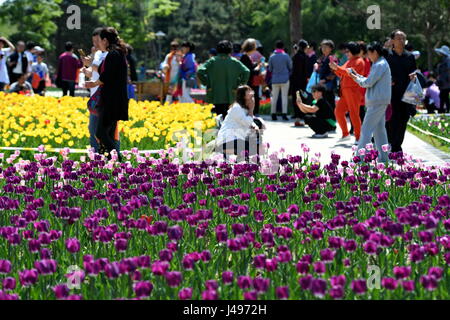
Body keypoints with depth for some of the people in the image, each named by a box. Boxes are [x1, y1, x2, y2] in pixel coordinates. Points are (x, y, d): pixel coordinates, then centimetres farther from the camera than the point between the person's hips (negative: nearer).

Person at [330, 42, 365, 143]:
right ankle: (345, 134, 16)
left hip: (354, 91, -9)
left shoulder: (359, 61, -7)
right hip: (345, 91, 9)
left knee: (354, 114, -7)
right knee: (338, 112, 6)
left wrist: (337, 68, -21)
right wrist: (335, 69, 5)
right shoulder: (349, 61, 21)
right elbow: (342, 75, 22)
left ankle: (358, 137, 0)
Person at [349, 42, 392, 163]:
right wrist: (357, 76, 11)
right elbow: (370, 81, 18)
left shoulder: (380, 65, -15)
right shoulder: (381, 64, 16)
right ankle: (383, 157, 15)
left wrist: (356, 78, -1)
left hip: (377, 101, -10)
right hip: (380, 101, 10)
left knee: (366, 128, -9)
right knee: (379, 128, 12)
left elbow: (369, 83, -16)